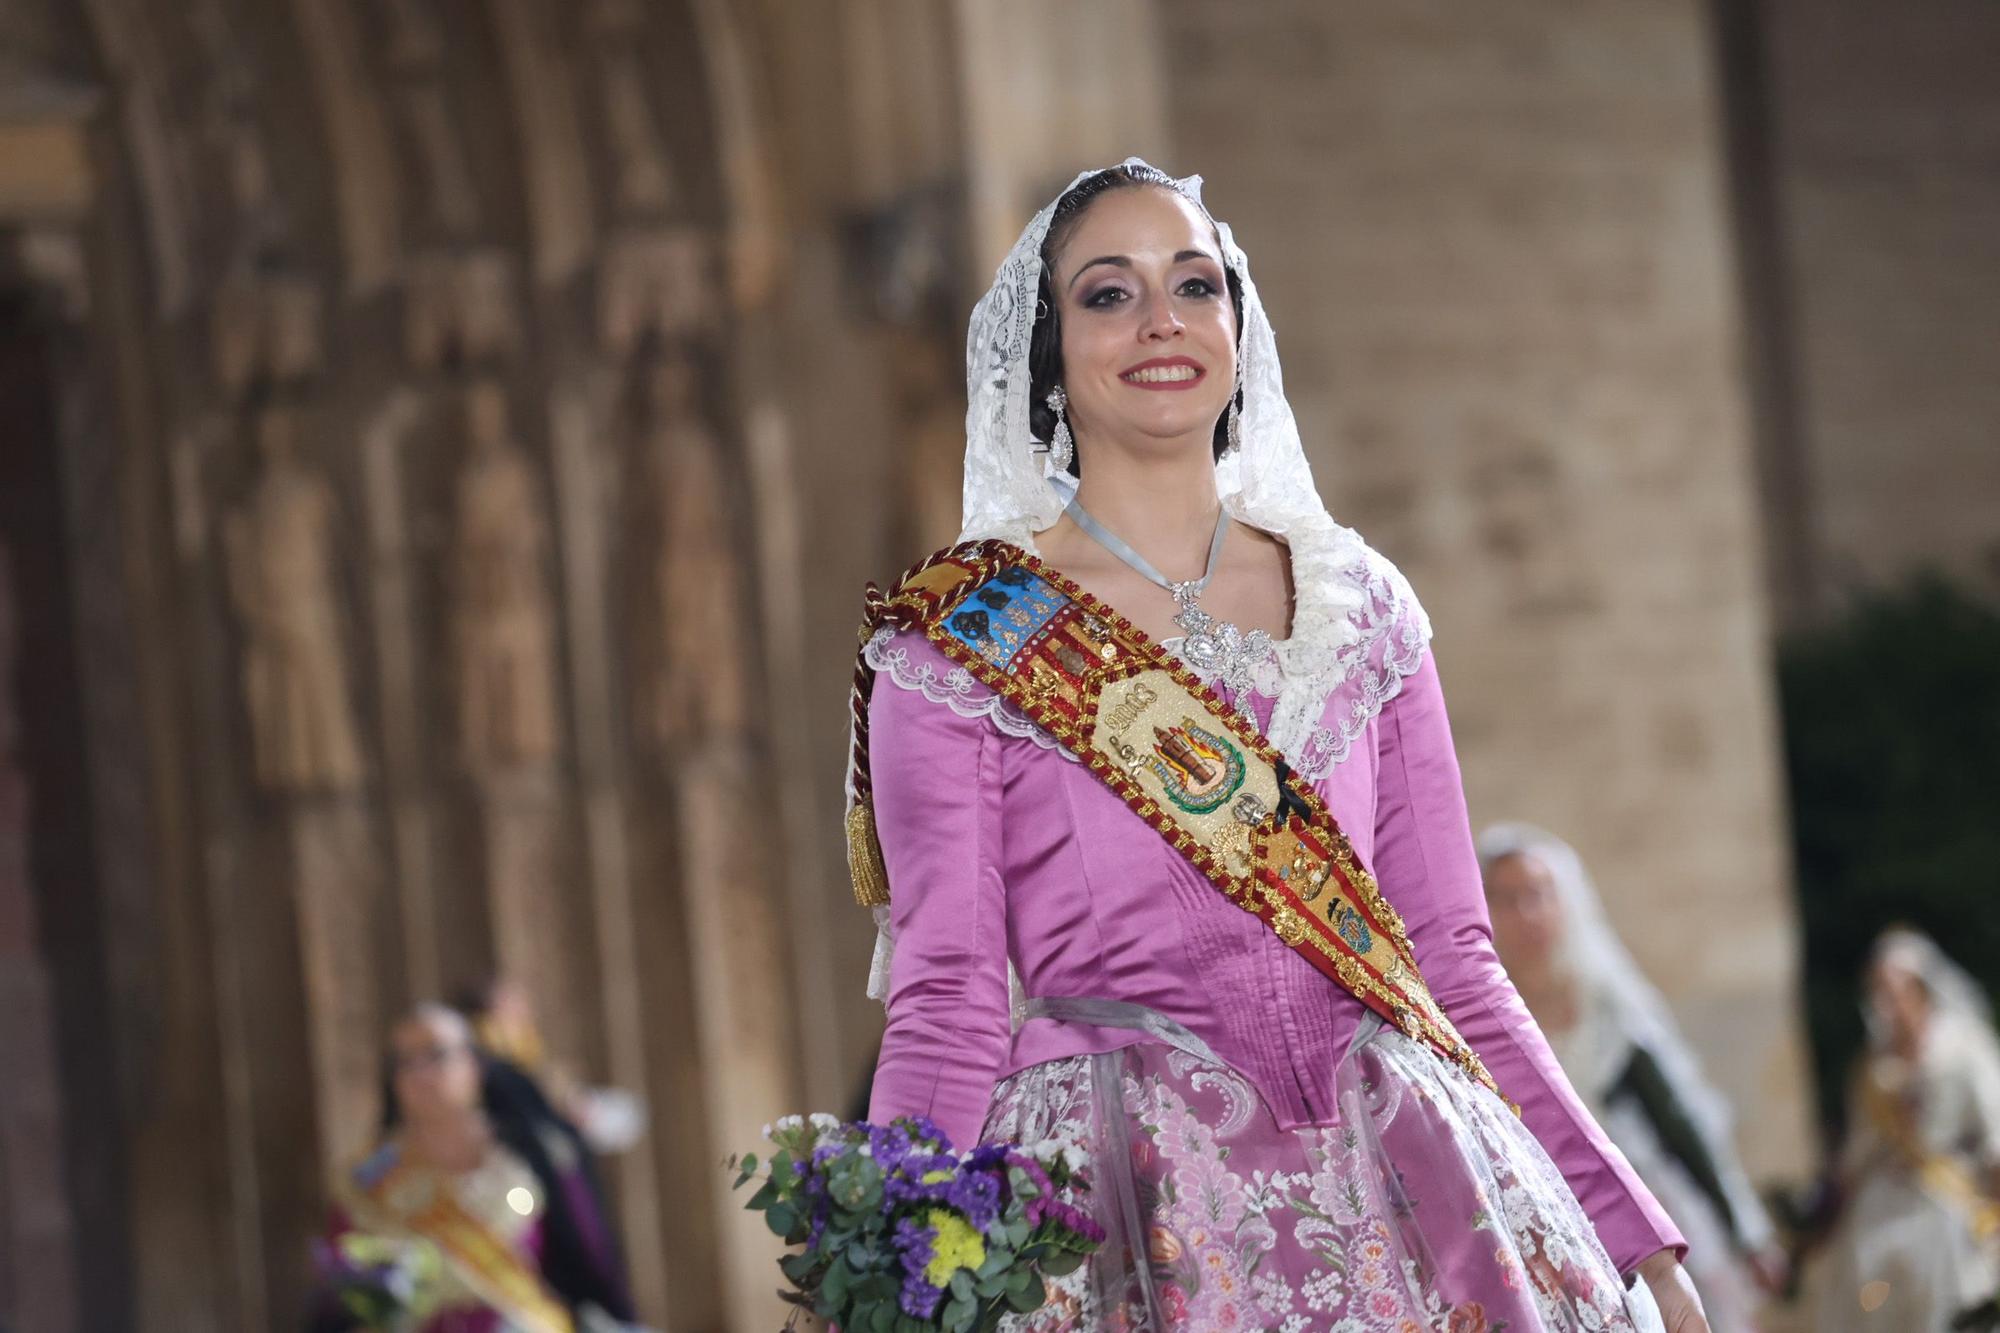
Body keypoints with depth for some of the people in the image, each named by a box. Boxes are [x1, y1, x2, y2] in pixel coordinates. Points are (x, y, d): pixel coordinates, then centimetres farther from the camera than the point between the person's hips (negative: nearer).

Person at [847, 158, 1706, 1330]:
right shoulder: (957, 647, 1)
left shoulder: (1361, 606, 11)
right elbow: (944, 1014, -4)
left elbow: (1455, 967, 11)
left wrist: (1634, 1233, 6)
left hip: (1393, 1191, 3)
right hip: (1122, 1219, -3)